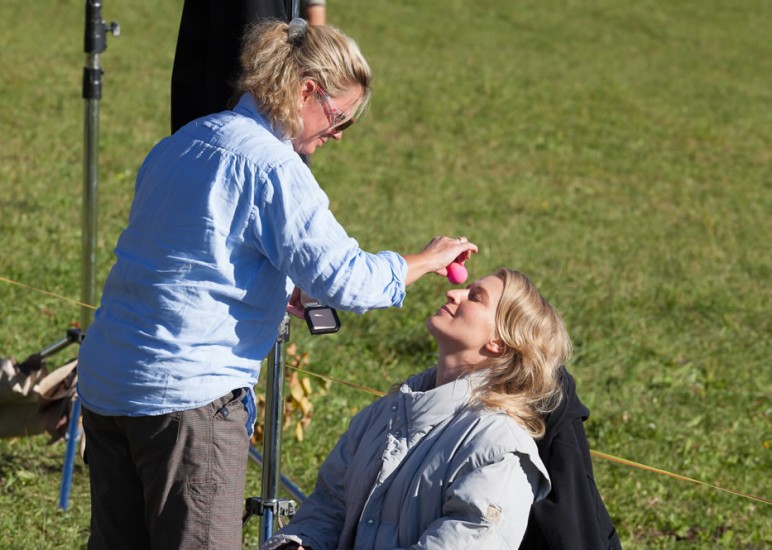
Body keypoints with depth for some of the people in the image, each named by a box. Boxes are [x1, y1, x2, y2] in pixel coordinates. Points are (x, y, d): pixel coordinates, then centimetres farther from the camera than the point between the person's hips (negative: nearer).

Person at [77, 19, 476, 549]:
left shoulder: (182, 143, 14)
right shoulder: (273, 166, -13)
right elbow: (344, 279, -17)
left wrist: (281, 296, 21)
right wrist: (426, 260, -2)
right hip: (185, 395, -9)